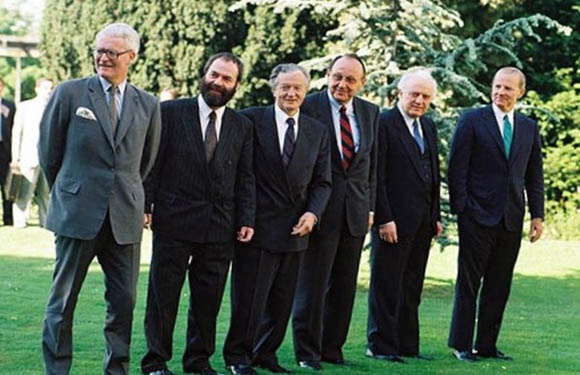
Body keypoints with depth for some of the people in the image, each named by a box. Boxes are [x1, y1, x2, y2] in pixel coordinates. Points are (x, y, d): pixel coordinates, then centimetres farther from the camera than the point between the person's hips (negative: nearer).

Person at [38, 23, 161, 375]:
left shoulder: (148, 105, 7)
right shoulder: (69, 93, 0)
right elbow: (49, 153, 6)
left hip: (126, 218, 2)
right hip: (78, 214, -2)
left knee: (124, 302, 6)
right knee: (63, 300, 3)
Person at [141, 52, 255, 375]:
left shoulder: (242, 127, 11)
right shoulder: (170, 113, 2)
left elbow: (245, 179, 11)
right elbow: (152, 163, 0)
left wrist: (247, 220, 2)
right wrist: (145, 205, -7)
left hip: (220, 227, 3)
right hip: (174, 221, -3)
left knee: (209, 299, 7)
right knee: (163, 295, 3)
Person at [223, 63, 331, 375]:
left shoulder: (318, 132, 10)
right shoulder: (252, 120, -4)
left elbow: (322, 182, 12)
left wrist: (313, 213, -5)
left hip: (294, 231, 4)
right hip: (258, 226, -4)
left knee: (282, 300, 10)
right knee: (249, 297, 0)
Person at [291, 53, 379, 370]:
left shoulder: (370, 112, 10)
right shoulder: (308, 107, -7)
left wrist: (370, 206, 11)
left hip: (356, 210, 5)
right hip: (320, 209, -5)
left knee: (344, 285, 9)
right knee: (313, 283, -1)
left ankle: (332, 348, 18)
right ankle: (307, 352, 8)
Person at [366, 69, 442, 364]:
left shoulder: (428, 126, 15)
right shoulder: (383, 123, -9)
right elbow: (375, 176, -12)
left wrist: (436, 216, 13)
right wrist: (384, 219, -17)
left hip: (422, 220, 7)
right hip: (394, 219, -7)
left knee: (411, 287, 10)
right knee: (386, 284, 0)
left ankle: (406, 345, 16)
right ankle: (380, 345, 6)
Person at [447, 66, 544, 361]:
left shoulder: (529, 128, 12)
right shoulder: (472, 121, -1)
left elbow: (534, 176, 15)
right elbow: (457, 168, -3)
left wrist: (537, 215, 8)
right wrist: (460, 209, -9)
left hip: (511, 220, 4)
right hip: (478, 216, -4)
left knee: (499, 286, 7)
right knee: (469, 282, 1)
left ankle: (486, 345, 14)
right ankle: (461, 345, 8)